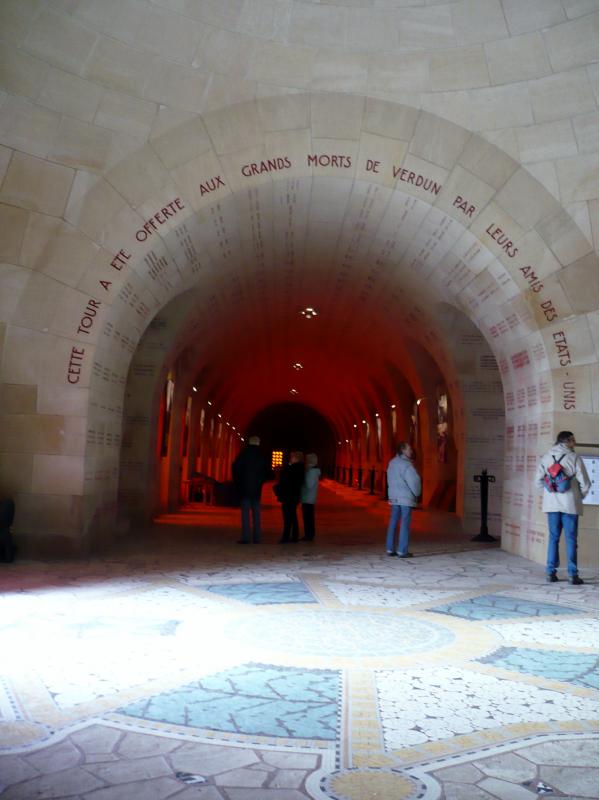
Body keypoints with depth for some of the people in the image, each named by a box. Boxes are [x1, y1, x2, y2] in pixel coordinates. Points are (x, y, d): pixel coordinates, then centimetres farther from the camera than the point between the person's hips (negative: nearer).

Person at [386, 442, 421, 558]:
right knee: (405, 524, -3)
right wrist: (417, 494, -2)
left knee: (393, 523, 10)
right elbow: (414, 481, -17)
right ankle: (402, 551, -3)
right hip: (406, 498, -7)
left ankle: (390, 549, 13)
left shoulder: (392, 463, 10)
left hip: (394, 497, 8)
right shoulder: (406, 464, -15)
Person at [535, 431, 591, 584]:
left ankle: (551, 573, 10)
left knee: (553, 538, 10)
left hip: (551, 504, 3)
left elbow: (538, 480, 1)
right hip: (570, 505, -3)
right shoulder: (574, 458, -7)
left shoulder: (546, 458, 3)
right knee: (571, 540, 4)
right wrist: (580, 496, 11)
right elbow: (584, 483, -7)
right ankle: (573, 575, 5)